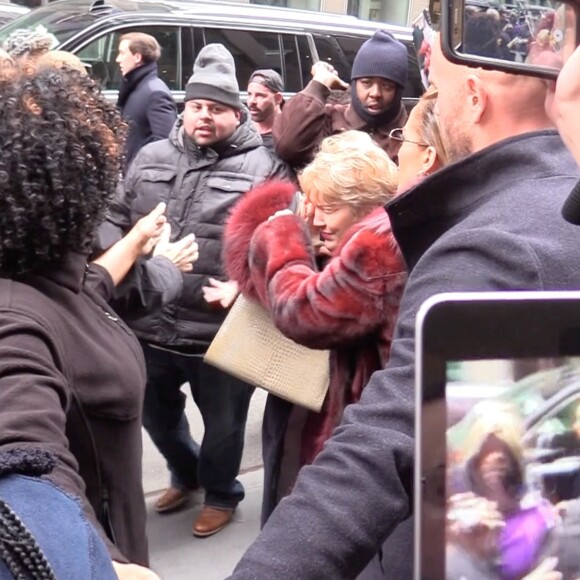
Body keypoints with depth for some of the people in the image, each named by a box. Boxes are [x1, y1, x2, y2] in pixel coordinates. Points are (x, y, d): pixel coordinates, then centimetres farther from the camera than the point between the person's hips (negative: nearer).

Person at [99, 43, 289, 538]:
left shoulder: (263, 168, -6)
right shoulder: (151, 158, 8)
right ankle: (186, 473, 51)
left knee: (222, 420, 15)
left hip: (220, 328, -4)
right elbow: (117, 218, 13)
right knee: (156, 411, 23)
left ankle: (221, 493, 42)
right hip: (150, 321, 5)